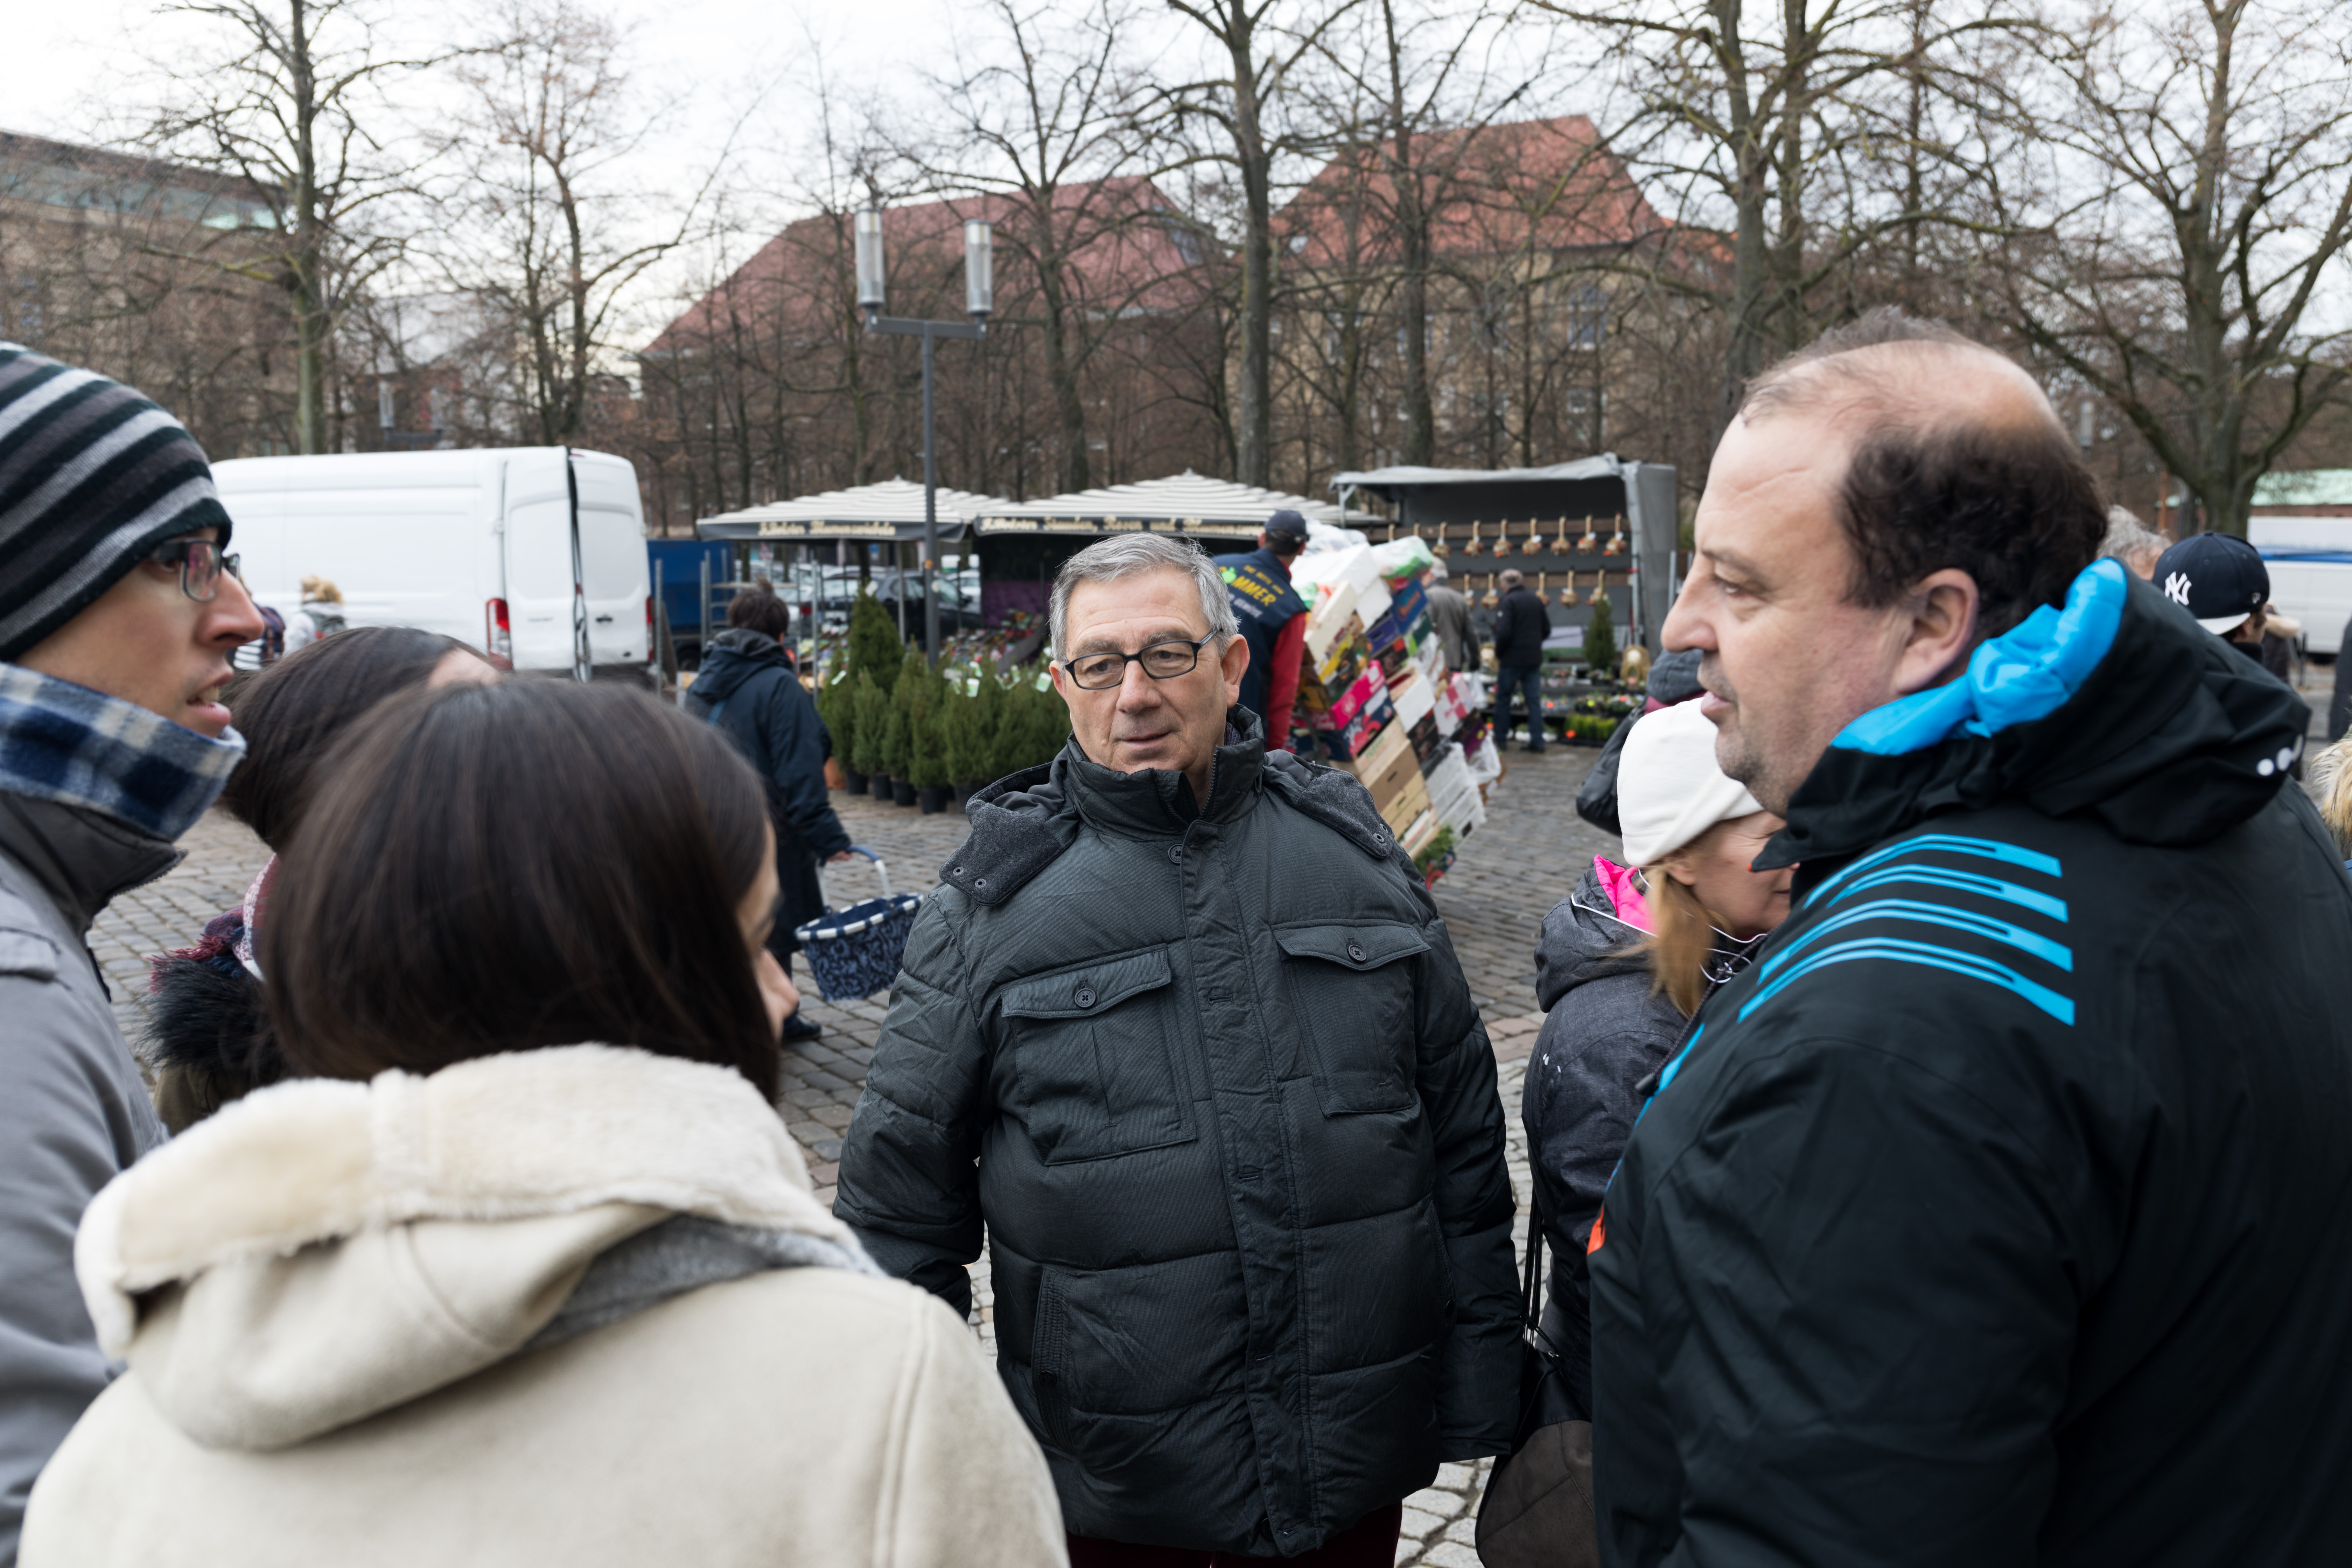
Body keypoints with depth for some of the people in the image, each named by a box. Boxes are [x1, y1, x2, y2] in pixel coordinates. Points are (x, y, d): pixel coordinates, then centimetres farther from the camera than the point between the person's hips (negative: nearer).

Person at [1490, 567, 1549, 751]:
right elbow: (1547, 630, 13)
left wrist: (1498, 655, -6)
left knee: (1503, 699, 7)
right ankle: (1537, 741, 3)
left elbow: (1503, 633, -20)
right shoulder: (1536, 600, 7)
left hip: (1512, 658, -5)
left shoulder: (1508, 602, -13)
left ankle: (1500, 740, 11)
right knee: (1534, 700, 7)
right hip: (1534, 658, 6)